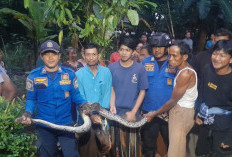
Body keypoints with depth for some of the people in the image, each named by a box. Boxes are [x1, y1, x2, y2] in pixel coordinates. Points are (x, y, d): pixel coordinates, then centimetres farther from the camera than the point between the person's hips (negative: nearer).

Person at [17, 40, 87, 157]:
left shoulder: (69, 74, -1)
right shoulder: (34, 76, -2)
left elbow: (75, 95, 4)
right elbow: (31, 99, 3)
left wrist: (86, 105, -14)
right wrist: (27, 114, -13)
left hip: (66, 124, 0)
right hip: (44, 126, 1)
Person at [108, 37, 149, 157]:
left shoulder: (139, 69, -3)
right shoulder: (111, 68, 1)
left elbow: (142, 92, 0)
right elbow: (111, 89, 3)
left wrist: (133, 112, -6)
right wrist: (112, 107, -12)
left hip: (132, 113, -1)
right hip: (115, 113, 1)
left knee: (132, 145, 3)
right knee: (116, 144, 8)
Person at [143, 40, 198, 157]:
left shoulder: (186, 74, -21)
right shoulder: (182, 69, 8)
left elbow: (173, 100, -15)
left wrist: (154, 114, -6)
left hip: (183, 113, -9)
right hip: (177, 109, 9)